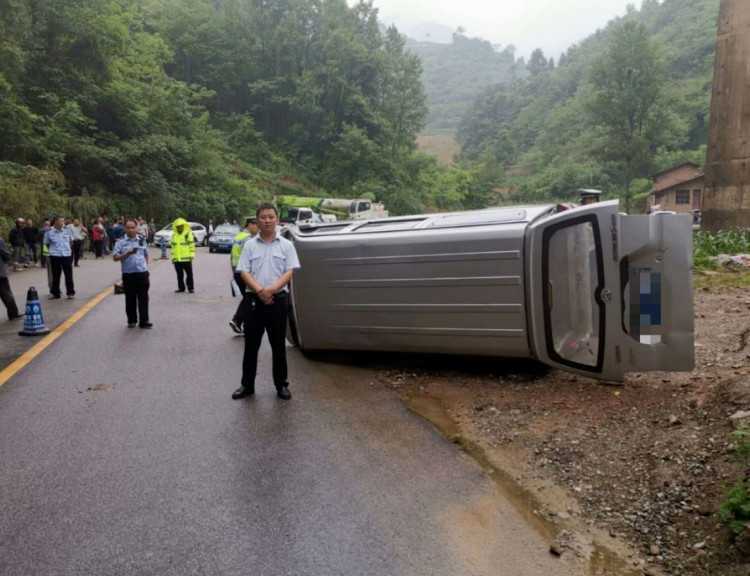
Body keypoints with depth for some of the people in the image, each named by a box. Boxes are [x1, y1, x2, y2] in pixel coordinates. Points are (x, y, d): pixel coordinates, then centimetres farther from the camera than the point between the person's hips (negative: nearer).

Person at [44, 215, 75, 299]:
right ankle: (55, 293, 16)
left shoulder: (67, 230, 2)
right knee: (56, 276, 6)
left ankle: (70, 292, 15)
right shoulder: (49, 232, -5)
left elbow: (71, 241, 16)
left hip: (67, 255, 2)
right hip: (55, 256, -2)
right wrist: (53, 250, 10)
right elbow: (46, 244, 7)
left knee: (69, 275, 5)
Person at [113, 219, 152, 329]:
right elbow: (115, 257, -6)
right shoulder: (121, 241, 0)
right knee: (130, 299, 7)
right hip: (128, 274, -1)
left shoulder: (142, 240, 9)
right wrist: (127, 254, -19)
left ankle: (144, 321, 4)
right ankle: (131, 321, 18)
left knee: (143, 298, 1)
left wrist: (145, 267, 11)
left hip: (142, 273, 2)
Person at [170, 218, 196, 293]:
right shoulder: (174, 235, 13)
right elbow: (172, 246, 16)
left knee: (189, 274, 0)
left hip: (186, 258, -4)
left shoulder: (188, 234, -2)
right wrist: (173, 256, 11)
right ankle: (181, 287, 18)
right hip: (177, 259, 5)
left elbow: (192, 245, -5)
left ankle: (190, 287, 8)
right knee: (179, 275, 10)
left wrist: (191, 255, -10)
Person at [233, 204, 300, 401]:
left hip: (278, 300, -1)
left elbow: (289, 272, -4)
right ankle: (247, 385, 19)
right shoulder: (250, 245, 5)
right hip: (254, 300, 1)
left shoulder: (286, 245, 3)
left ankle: (281, 385, 17)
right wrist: (260, 291, -17)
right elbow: (244, 272, -2)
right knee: (251, 345, 8)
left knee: (278, 346, 7)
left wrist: (271, 289, -19)